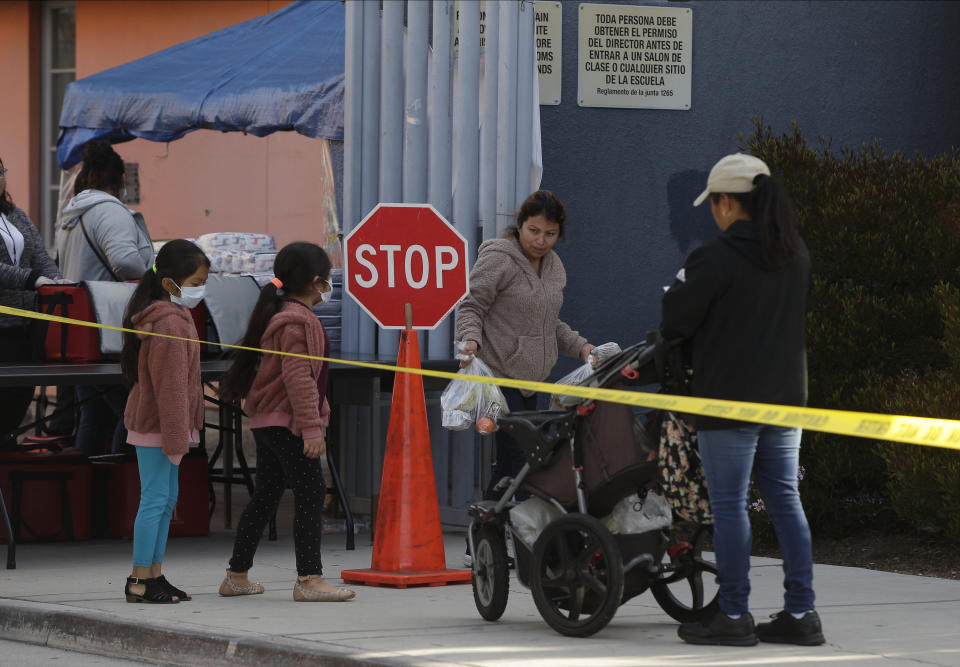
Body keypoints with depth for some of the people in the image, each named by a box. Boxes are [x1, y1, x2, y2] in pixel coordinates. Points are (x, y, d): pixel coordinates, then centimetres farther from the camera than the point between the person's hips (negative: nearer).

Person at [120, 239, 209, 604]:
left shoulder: (176, 317, 15)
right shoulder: (170, 323, -19)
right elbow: (170, 385, -22)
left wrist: (180, 433, 23)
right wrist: (177, 436, -21)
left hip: (154, 425, 11)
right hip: (156, 427, -11)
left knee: (166, 498, 14)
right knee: (156, 499, -8)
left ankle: (153, 575, 18)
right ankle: (140, 581, -5)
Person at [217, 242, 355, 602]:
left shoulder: (279, 314, 18)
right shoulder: (298, 320, -15)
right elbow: (298, 377, -22)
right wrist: (311, 427, -24)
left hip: (266, 422, 11)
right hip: (287, 422, -11)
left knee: (265, 496, 15)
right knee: (310, 494, -9)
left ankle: (237, 576, 20)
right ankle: (308, 579, -12)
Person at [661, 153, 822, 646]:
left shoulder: (716, 259, -16)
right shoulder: (797, 254, 7)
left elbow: (673, 323, -12)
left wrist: (679, 286, 8)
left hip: (729, 402, -7)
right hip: (786, 399, 7)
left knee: (729, 505, 0)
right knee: (785, 501, 11)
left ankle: (733, 616, 3)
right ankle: (800, 613, 11)